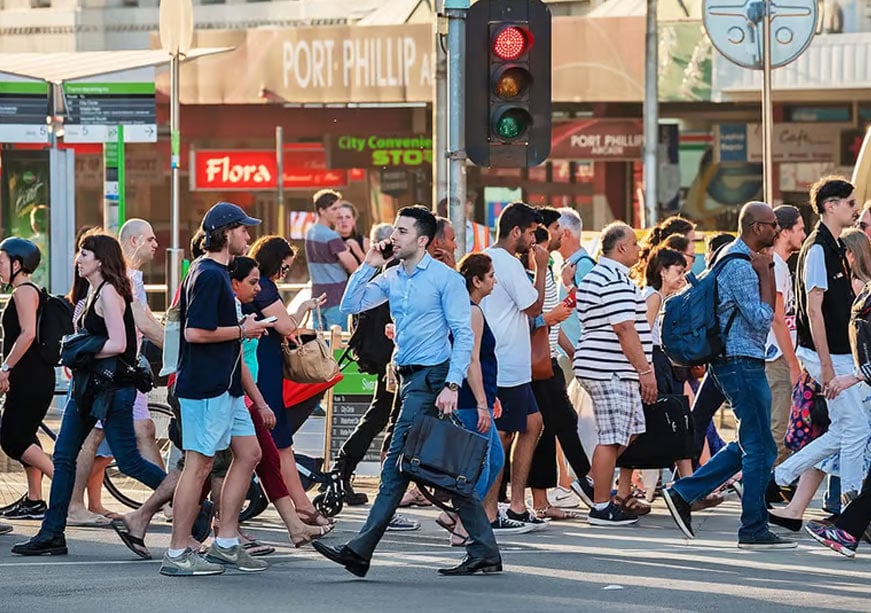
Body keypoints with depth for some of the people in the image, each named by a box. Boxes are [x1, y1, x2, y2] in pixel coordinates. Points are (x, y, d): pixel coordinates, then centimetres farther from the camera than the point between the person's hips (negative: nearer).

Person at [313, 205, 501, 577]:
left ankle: (360, 552, -10)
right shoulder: (392, 278, 13)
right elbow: (350, 306, 10)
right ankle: (484, 552, 9)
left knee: (396, 464, -9)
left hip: (431, 377, -8)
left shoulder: (446, 279, -8)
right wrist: (368, 266, 1)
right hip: (408, 378, 9)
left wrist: (452, 385, -20)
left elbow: (464, 335, -12)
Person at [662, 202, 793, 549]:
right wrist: (766, 273, -14)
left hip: (741, 362, 11)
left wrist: (767, 269, 10)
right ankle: (754, 530, -2)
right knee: (760, 448, -6)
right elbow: (761, 318, -21)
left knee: (750, 446, 14)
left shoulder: (738, 259, 17)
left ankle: (683, 493, 14)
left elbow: (766, 314, 22)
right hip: (741, 362, -11)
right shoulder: (740, 265, -16)